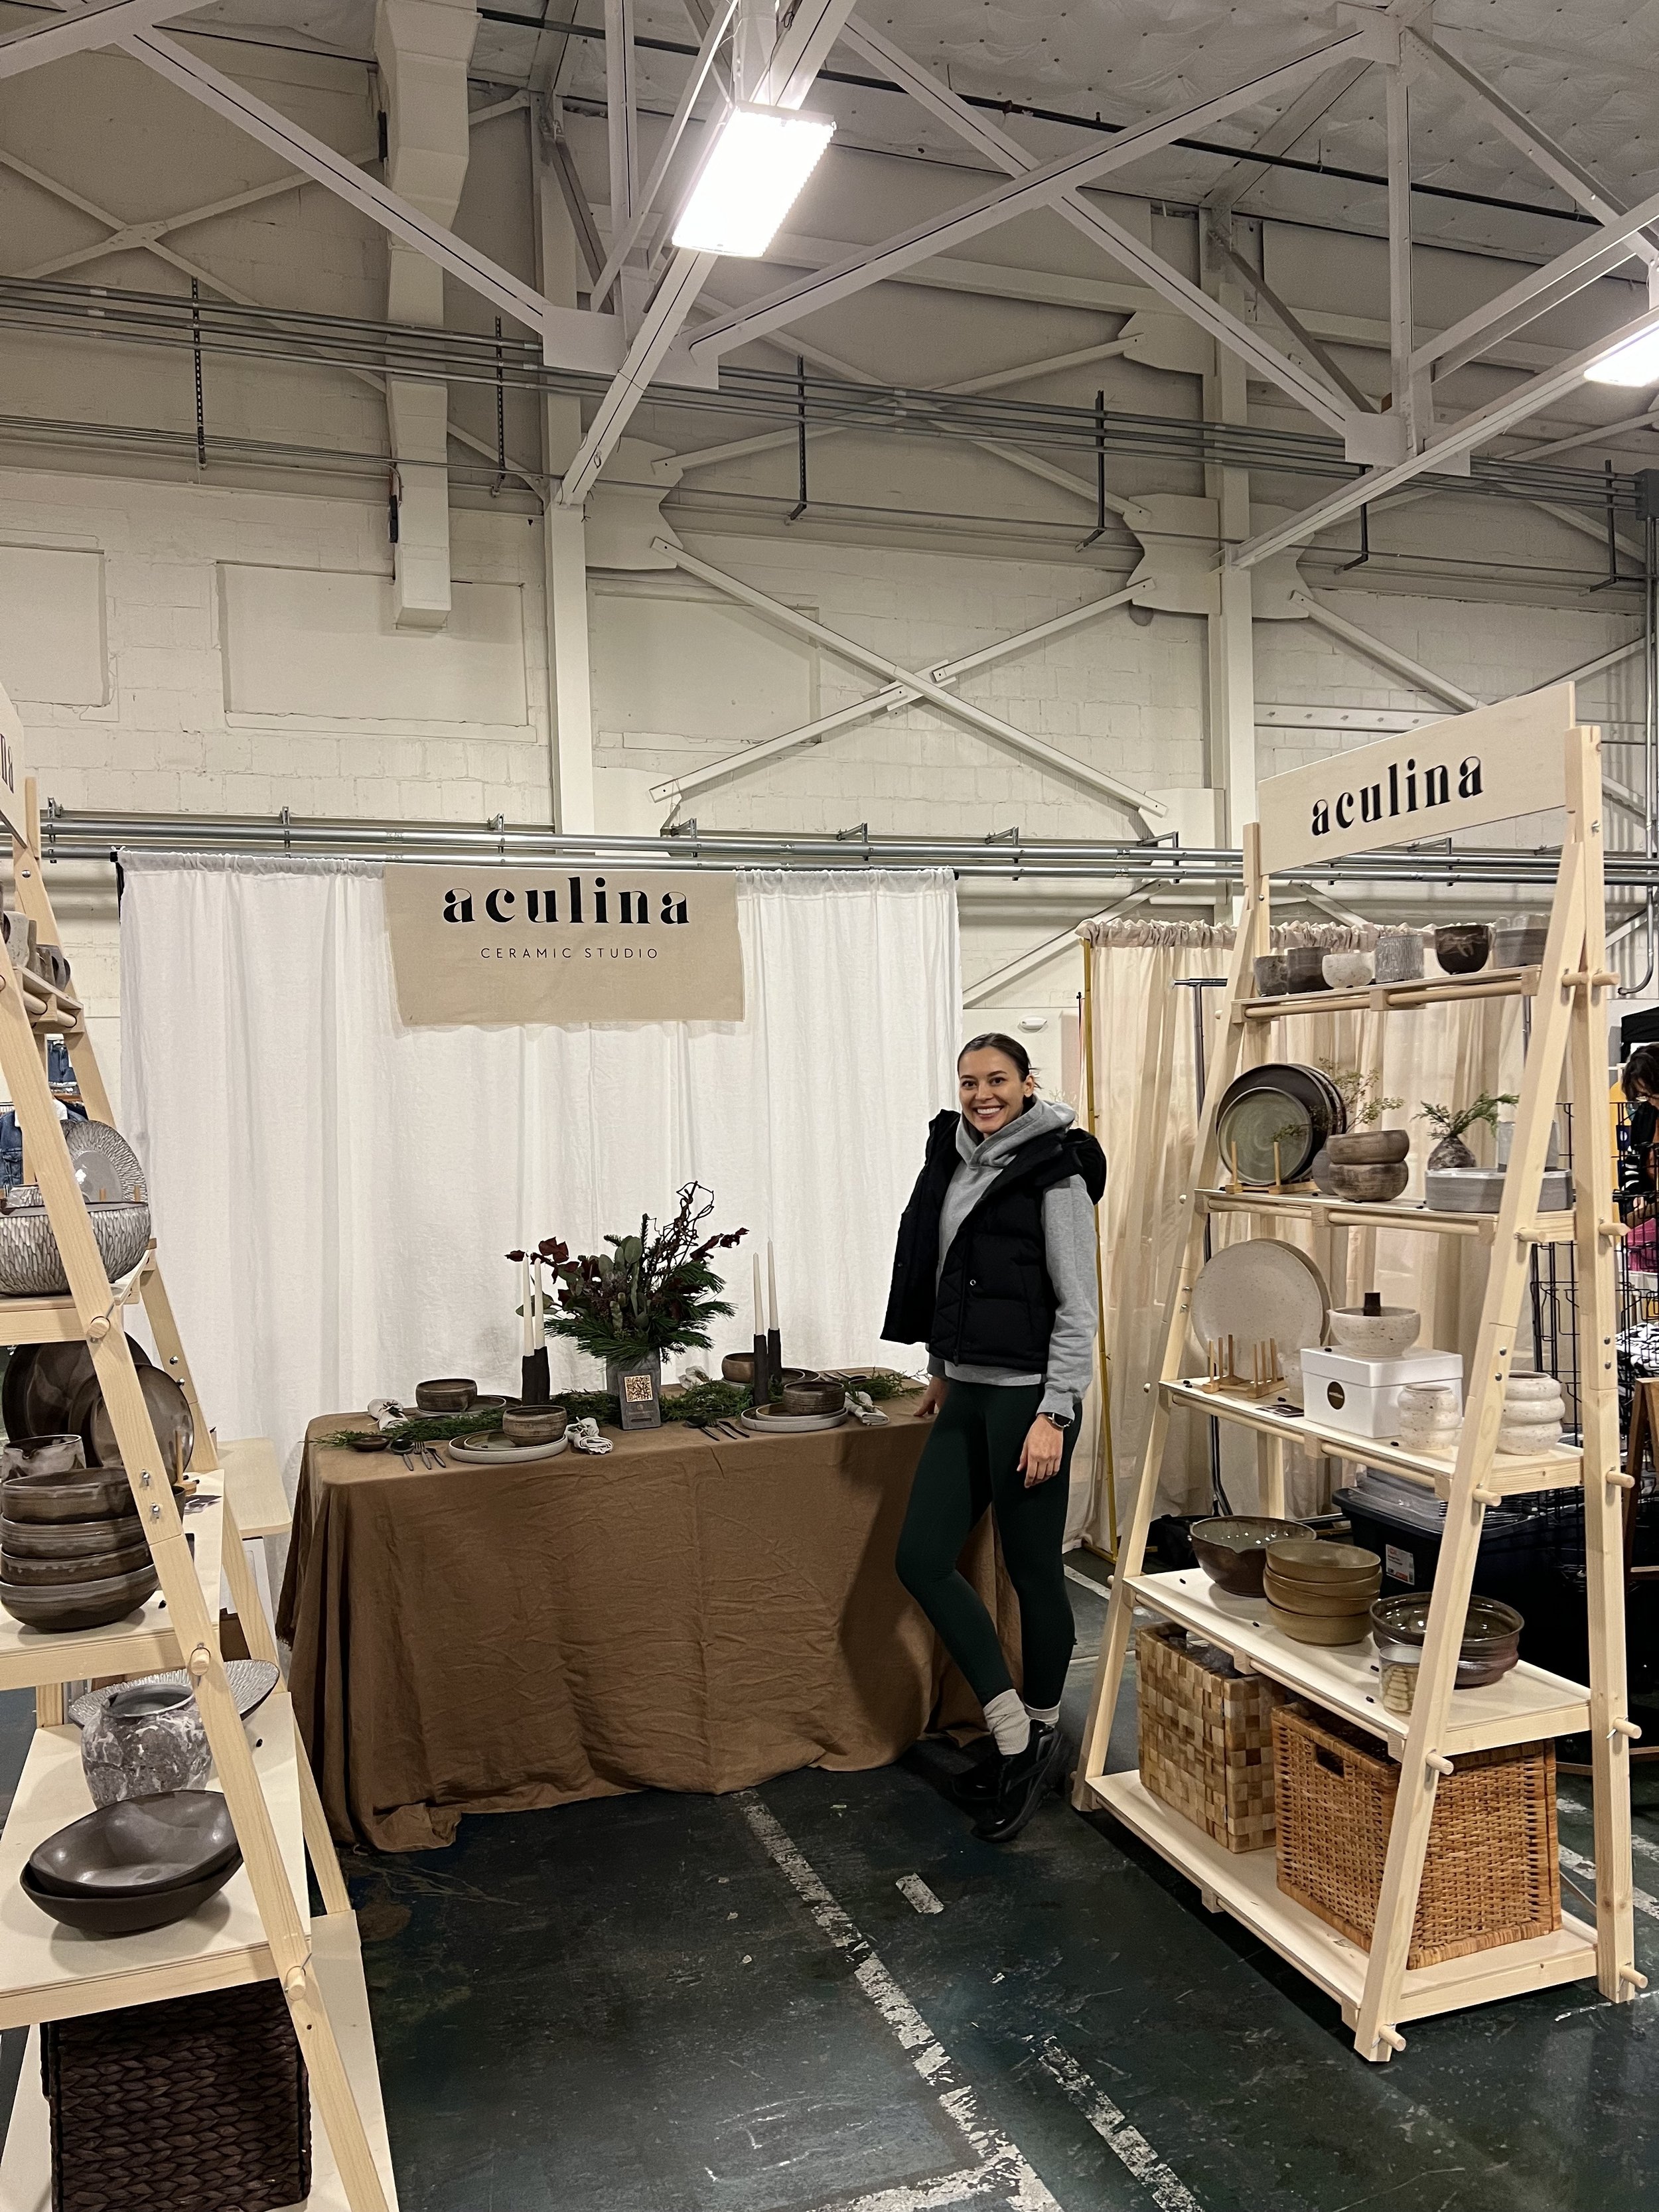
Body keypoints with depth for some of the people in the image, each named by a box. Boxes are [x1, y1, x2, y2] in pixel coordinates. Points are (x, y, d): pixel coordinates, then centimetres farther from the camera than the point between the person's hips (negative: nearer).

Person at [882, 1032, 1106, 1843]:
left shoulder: (1054, 1172, -11)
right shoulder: (955, 1161, 10)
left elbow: (1078, 1307, -13)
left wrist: (1054, 1414, -18)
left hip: (1027, 1397, -8)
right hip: (967, 1394, 8)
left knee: (1032, 1570, 4)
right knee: (921, 1558, 4)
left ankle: (1041, 1736, 26)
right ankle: (1015, 1737, 14)